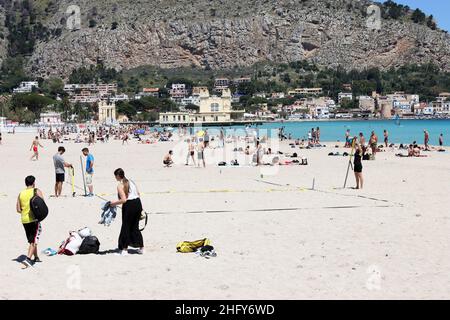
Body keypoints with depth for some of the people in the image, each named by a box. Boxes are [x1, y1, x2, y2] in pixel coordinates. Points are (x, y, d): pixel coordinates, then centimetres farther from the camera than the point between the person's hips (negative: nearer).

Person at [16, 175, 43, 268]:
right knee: (34, 241, -3)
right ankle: (28, 259, -19)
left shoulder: (21, 194, 7)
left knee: (31, 240, 20)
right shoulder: (37, 191, -4)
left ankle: (36, 257, 32)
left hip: (24, 220, 5)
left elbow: (18, 209, 6)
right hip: (34, 219, -5)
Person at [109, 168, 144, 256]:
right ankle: (141, 248, 19)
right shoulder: (131, 182, 14)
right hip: (138, 203, 7)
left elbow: (123, 200, -17)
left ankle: (124, 249, 9)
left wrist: (114, 203, -4)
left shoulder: (120, 185, -9)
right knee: (135, 227, 17)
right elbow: (138, 194, 15)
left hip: (129, 205, -7)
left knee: (126, 227, 5)